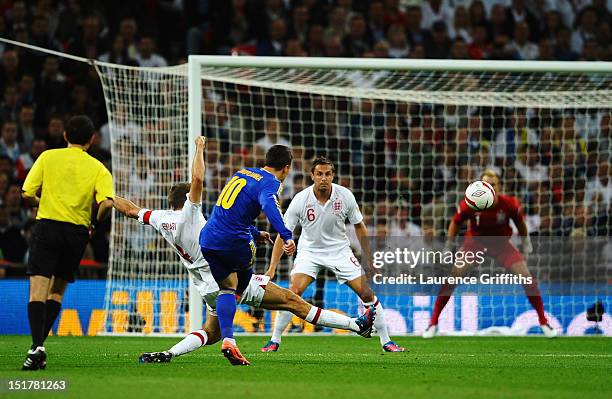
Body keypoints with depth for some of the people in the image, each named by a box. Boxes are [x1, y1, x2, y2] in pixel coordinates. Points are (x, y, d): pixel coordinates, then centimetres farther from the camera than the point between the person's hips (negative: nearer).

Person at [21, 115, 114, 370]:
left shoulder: (48, 157, 5)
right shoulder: (98, 168, 5)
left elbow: (27, 195, 1)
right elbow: (106, 203, -10)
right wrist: (96, 221, 10)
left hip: (48, 226, -2)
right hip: (78, 232, 2)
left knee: (38, 291, -8)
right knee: (58, 290, 17)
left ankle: (37, 345, -27)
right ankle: (40, 344, 8)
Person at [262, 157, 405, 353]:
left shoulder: (345, 196, -15)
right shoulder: (300, 200, -19)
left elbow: (359, 227, -1)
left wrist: (368, 260, 0)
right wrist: (272, 269, -18)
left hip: (339, 250, 1)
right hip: (309, 250, -1)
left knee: (367, 292, -7)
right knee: (294, 291, -21)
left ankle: (386, 342, 7)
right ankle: (274, 341, -7)